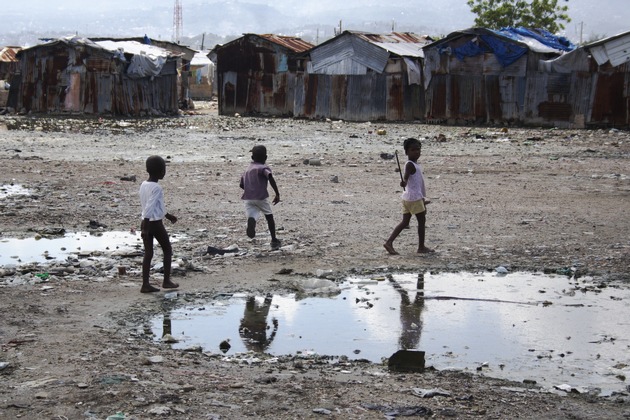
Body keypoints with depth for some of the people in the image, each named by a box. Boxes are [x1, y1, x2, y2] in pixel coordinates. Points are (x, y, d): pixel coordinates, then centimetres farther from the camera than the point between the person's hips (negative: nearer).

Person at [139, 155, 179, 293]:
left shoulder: (143, 185, 9)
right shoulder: (156, 188, -17)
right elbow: (149, 208, -24)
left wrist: (168, 215, 31)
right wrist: (145, 228, -25)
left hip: (146, 223, 7)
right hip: (156, 224, -7)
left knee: (148, 253, 7)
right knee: (167, 250, 11)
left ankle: (145, 284, 1)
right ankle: (166, 281, 16)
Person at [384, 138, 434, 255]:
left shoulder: (416, 165, 16)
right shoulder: (410, 165, -14)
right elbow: (406, 176, -32)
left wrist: (423, 199, 31)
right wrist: (404, 182, -56)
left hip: (408, 198, 9)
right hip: (414, 198, -9)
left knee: (405, 222, 7)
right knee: (422, 220, 0)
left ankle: (389, 242, 1)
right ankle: (421, 247, 8)